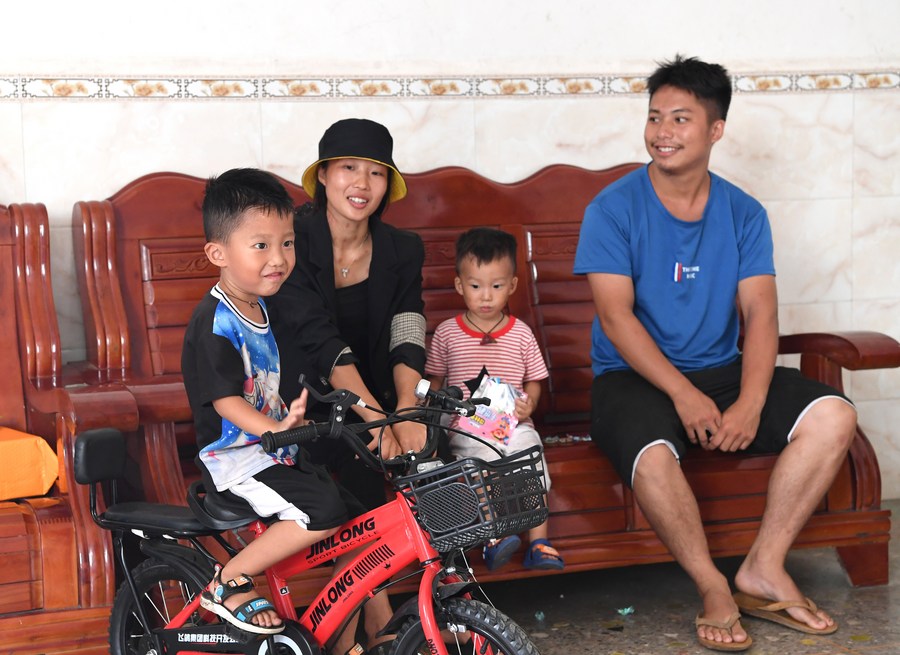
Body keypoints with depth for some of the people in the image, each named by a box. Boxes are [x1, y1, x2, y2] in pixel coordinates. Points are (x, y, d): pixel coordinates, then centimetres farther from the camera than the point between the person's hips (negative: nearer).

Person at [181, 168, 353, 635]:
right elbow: (225, 400, -24)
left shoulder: (263, 311, 11)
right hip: (233, 460, -10)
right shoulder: (214, 323, -19)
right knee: (325, 510, -25)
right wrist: (275, 430, -36)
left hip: (273, 451, 10)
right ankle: (229, 584, -11)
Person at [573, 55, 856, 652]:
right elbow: (616, 316, -13)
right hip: (634, 376, -4)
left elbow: (760, 313, -4)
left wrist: (750, 403, -21)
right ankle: (714, 589, -13)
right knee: (653, 456, -36)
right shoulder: (613, 209, -5)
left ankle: (763, 571, -10)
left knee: (834, 417, -17)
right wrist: (685, 395, -23)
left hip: (721, 372, 4)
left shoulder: (743, 214, 5)